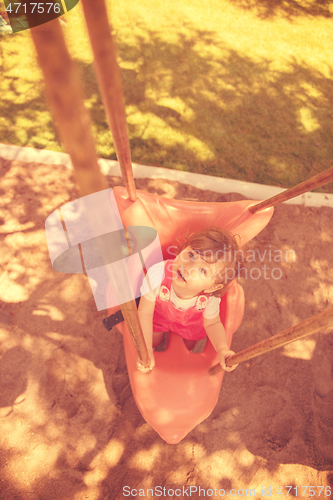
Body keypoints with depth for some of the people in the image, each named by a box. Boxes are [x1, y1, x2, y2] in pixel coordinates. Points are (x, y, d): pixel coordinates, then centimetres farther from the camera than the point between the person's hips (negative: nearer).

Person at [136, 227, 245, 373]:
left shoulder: (210, 298, -43)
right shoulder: (157, 274, -47)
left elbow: (212, 324, -19)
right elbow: (145, 313, -31)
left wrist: (222, 348, -37)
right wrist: (146, 350, -29)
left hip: (191, 322, 1)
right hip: (160, 313, 0)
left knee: (189, 347, 27)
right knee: (154, 342, 24)